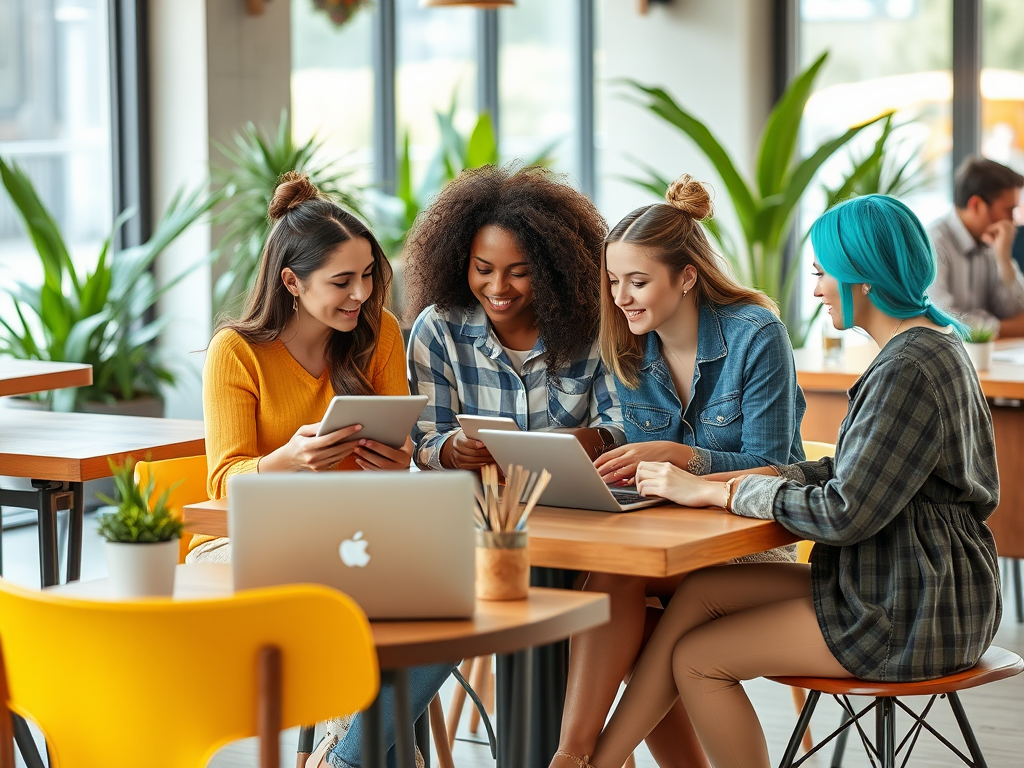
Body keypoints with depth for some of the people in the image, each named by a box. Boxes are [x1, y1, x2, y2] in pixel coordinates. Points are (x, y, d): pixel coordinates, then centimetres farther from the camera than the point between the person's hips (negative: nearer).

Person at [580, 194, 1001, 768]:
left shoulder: (910, 370, -22)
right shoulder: (932, 347, 12)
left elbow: (845, 512, -24)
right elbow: (859, 470, 16)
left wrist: (716, 491, -15)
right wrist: (769, 477, 1)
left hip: (911, 614, -10)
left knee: (696, 660, -4)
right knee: (700, 592, 3)